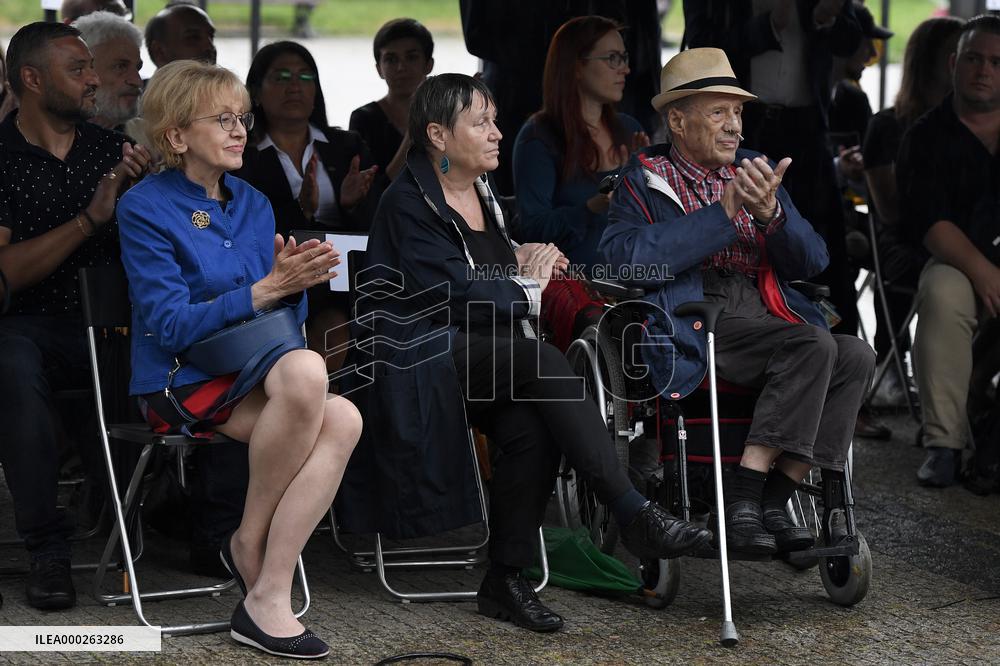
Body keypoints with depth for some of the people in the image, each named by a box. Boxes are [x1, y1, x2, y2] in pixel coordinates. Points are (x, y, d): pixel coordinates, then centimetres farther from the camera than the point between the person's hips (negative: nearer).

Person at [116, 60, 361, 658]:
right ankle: (250, 541, -15)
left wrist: (293, 284, -13)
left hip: (251, 380, 6)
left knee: (342, 419, -27)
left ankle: (267, 600, -26)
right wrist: (264, 290, -24)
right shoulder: (145, 208, -5)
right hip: (179, 385, -6)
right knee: (305, 369, -35)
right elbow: (173, 326, -14)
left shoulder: (254, 205, 14)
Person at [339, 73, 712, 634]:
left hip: (486, 352, 7)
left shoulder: (483, 190, 18)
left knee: (533, 428, -28)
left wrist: (521, 259, 14)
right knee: (544, 360, -33)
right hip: (424, 353, -7)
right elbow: (455, 293, -16)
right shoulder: (408, 204, -8)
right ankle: (635, 514, -36)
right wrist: (527, 286, -1)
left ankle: (507, 577, -18)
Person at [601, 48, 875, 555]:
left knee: (855, 355, -20)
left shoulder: (755, 172, 21)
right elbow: (627, 261, -13)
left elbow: (811, 262, 13)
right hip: (692, 332, -6)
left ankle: (773, 502, -19)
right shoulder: (644, 179, 6)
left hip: (767, 319, 6)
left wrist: (770, 213, -8)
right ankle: (743, 502, -28)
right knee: (813, 343, -28)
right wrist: (722, 213, -13)